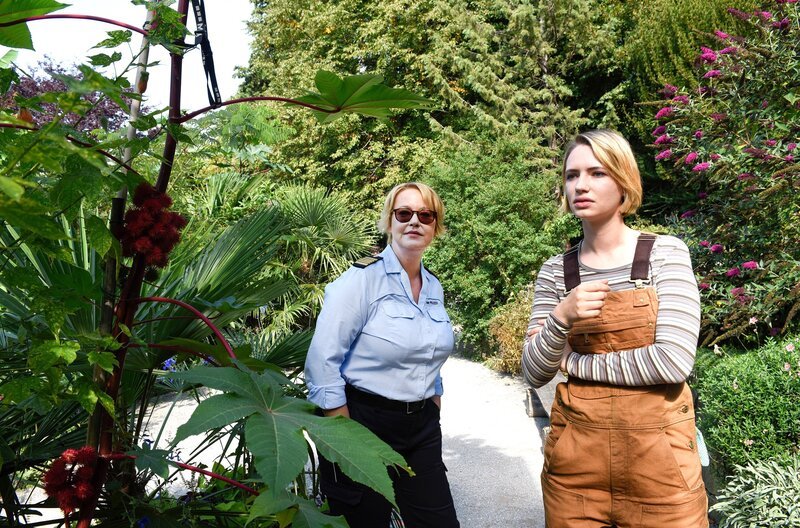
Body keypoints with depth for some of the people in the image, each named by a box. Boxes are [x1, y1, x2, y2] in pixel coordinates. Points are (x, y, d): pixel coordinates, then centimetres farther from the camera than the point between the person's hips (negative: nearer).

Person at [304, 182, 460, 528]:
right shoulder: (362, 279, -12)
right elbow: (322, 361, -16)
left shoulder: (434, 287, 9)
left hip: (422, 427, 6)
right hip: (365, 421, -6)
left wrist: (433, 404, 16)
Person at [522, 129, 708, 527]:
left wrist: (573, 361, -10)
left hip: (656, 448, -2)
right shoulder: (555, 271, 1)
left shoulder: (665, 253, -7)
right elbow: (534, 374, -2)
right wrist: (560, 319, -20)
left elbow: (674, 361, -17)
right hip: (574, 444, 3)